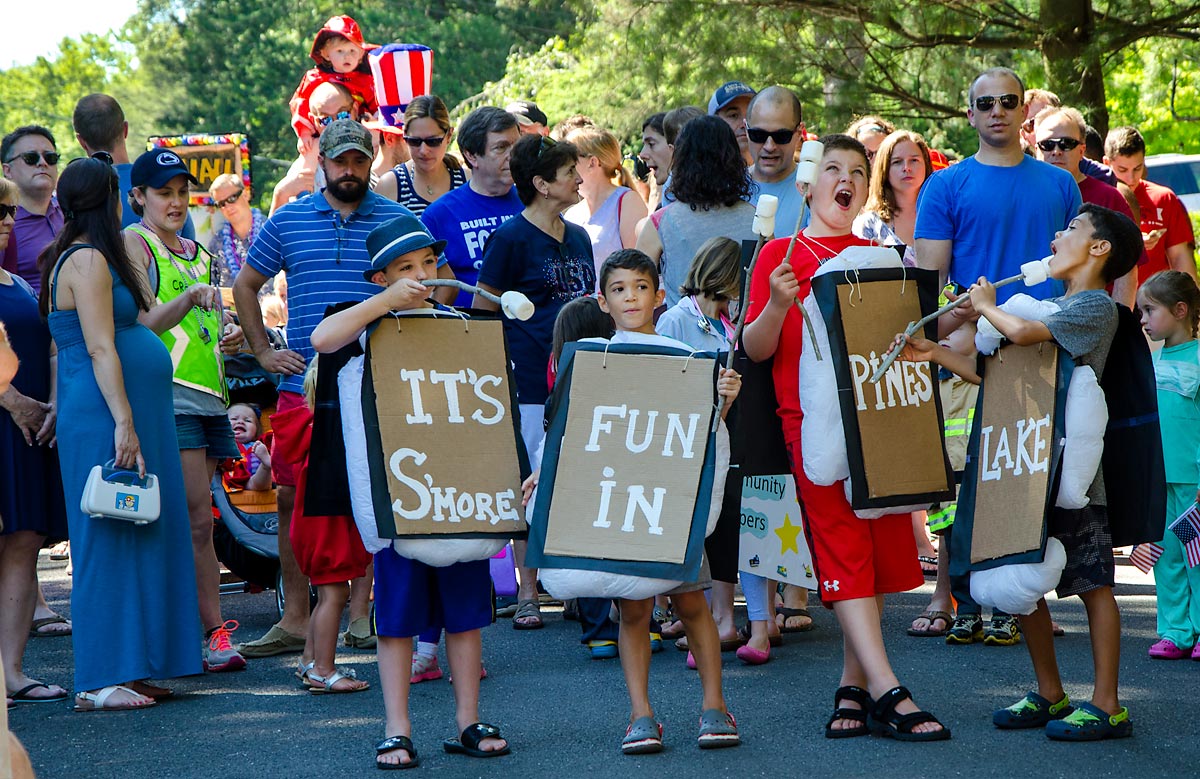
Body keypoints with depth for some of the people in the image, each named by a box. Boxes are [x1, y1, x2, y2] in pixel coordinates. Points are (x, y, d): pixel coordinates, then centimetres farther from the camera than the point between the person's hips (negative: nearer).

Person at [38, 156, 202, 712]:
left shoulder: (96, 259, 18)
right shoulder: (88, 260, -13)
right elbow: (101, 349, -20)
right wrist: (124, 423, -23)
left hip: (129, 416, 10)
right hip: (104, 417, -10)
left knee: (133, 538, 11)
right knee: (111, 539, -8)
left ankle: (129, 669, 15)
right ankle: (101, 681, -6)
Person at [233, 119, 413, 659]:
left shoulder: (398, 221, 5)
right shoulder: (288, 221, 9)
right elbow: (245, 287, 18)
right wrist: (263, 353, 9)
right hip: (304, 386, 1)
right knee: (293, 499, 2)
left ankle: (364, 611, 10)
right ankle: (295, 619, 10)